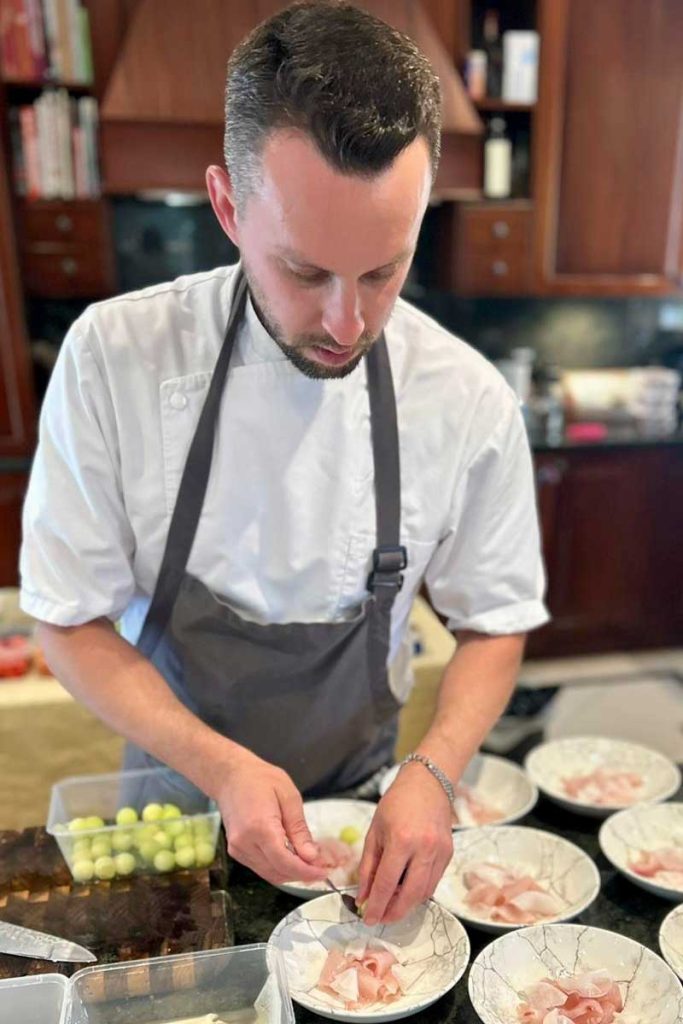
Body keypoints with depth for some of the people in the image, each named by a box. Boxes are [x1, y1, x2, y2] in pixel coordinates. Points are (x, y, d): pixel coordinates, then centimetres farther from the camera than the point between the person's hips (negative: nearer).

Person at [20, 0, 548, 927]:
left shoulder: (470, 402, -20)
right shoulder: (114, 358, -23)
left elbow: (493, 625, -7)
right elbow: (73, 622, -16)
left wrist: (434, 772, -23)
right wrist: (218, 767, -28)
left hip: (356, 809, 1)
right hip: (178, 789, 0)